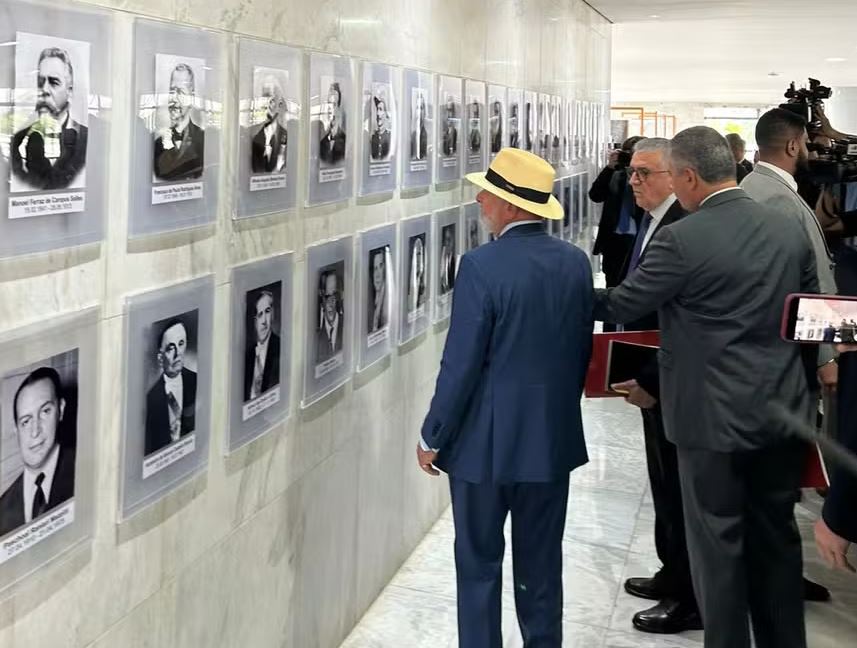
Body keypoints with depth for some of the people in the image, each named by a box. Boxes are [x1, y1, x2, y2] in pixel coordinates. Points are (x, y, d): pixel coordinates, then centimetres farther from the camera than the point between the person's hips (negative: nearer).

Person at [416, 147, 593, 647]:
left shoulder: (483, 266, -19)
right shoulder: (576, 263, -2)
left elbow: (461, 364, -17)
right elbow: (582, 350, 7)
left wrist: (432, 438, -5)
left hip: (486, 442, -5)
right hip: (554, 439, 5)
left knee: (480, 566, 9)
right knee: (541, 564, 17)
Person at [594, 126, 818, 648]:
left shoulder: (683, 239, -17)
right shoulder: (791, 230, 2)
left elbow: (620, 305, -9)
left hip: (715, 416, -6)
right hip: (784, 411, 6)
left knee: (720, 545, 8)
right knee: (778, 537, 17)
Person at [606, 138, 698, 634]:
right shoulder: (653, 223, 9)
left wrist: (651, 382, -22)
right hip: (655, 378, 10)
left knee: (678, 487, 2)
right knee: (665, 482, 20)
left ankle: (689, 599, 16)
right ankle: (673, 575, 35)